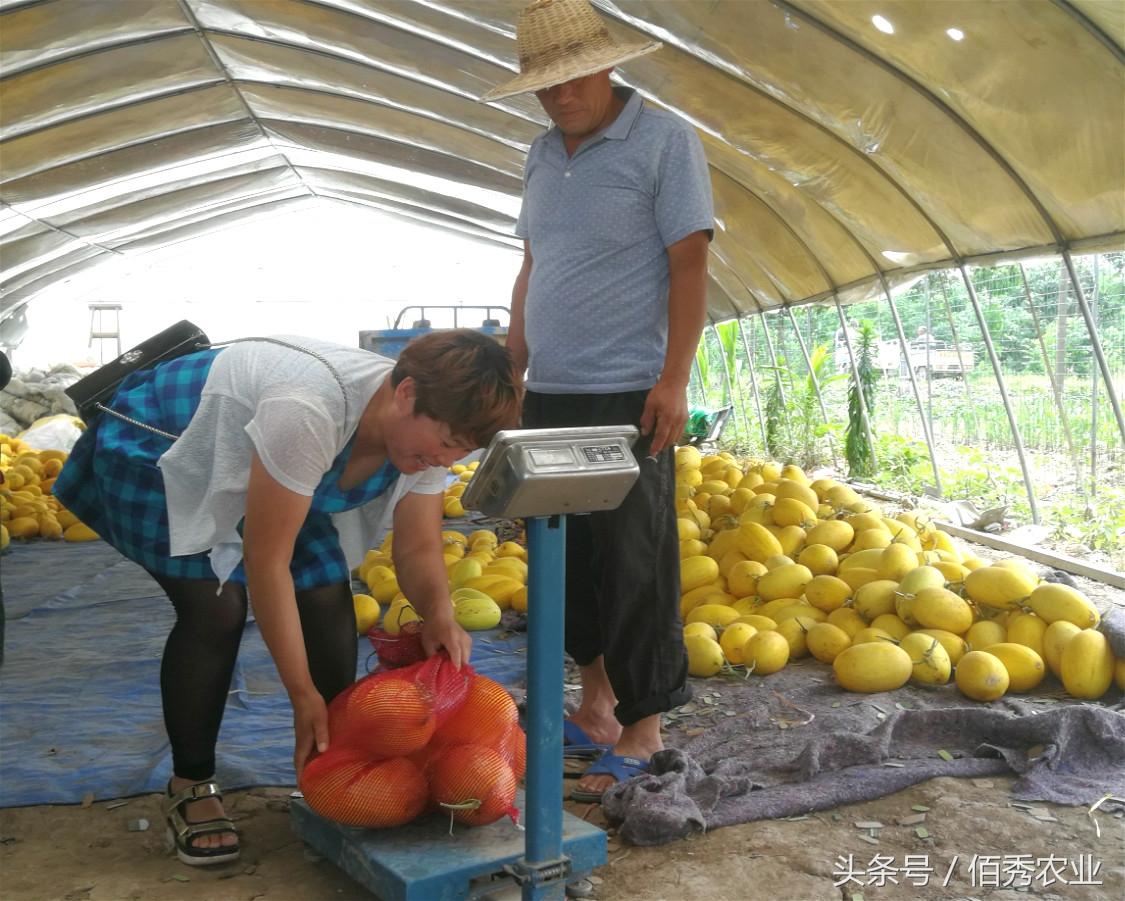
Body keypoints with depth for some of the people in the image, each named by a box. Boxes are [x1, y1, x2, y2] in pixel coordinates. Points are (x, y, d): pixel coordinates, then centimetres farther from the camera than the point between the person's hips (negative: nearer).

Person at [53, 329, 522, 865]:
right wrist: (302, 694, -30)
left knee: (327, 595, -6)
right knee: (217, 609, -17)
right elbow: (266, 562, -36)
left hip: (253, 464, 7)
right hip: (159, 453, -6)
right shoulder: (310, 411, -43)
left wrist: (438, 612, -35)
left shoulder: (428, 425, -20)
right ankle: (190, 786, 5)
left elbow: (418, 549, -13)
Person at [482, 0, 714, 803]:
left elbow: (689, 266, -9)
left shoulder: (664, 142, -4)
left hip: (627, 398, -6)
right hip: (550, 396, 7)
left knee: (633, 564, -2)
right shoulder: (544, 152, 15)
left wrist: (674, 381, -17)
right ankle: (596, 707, 25)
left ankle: (643, 733, 11)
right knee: (566, 556, 10)